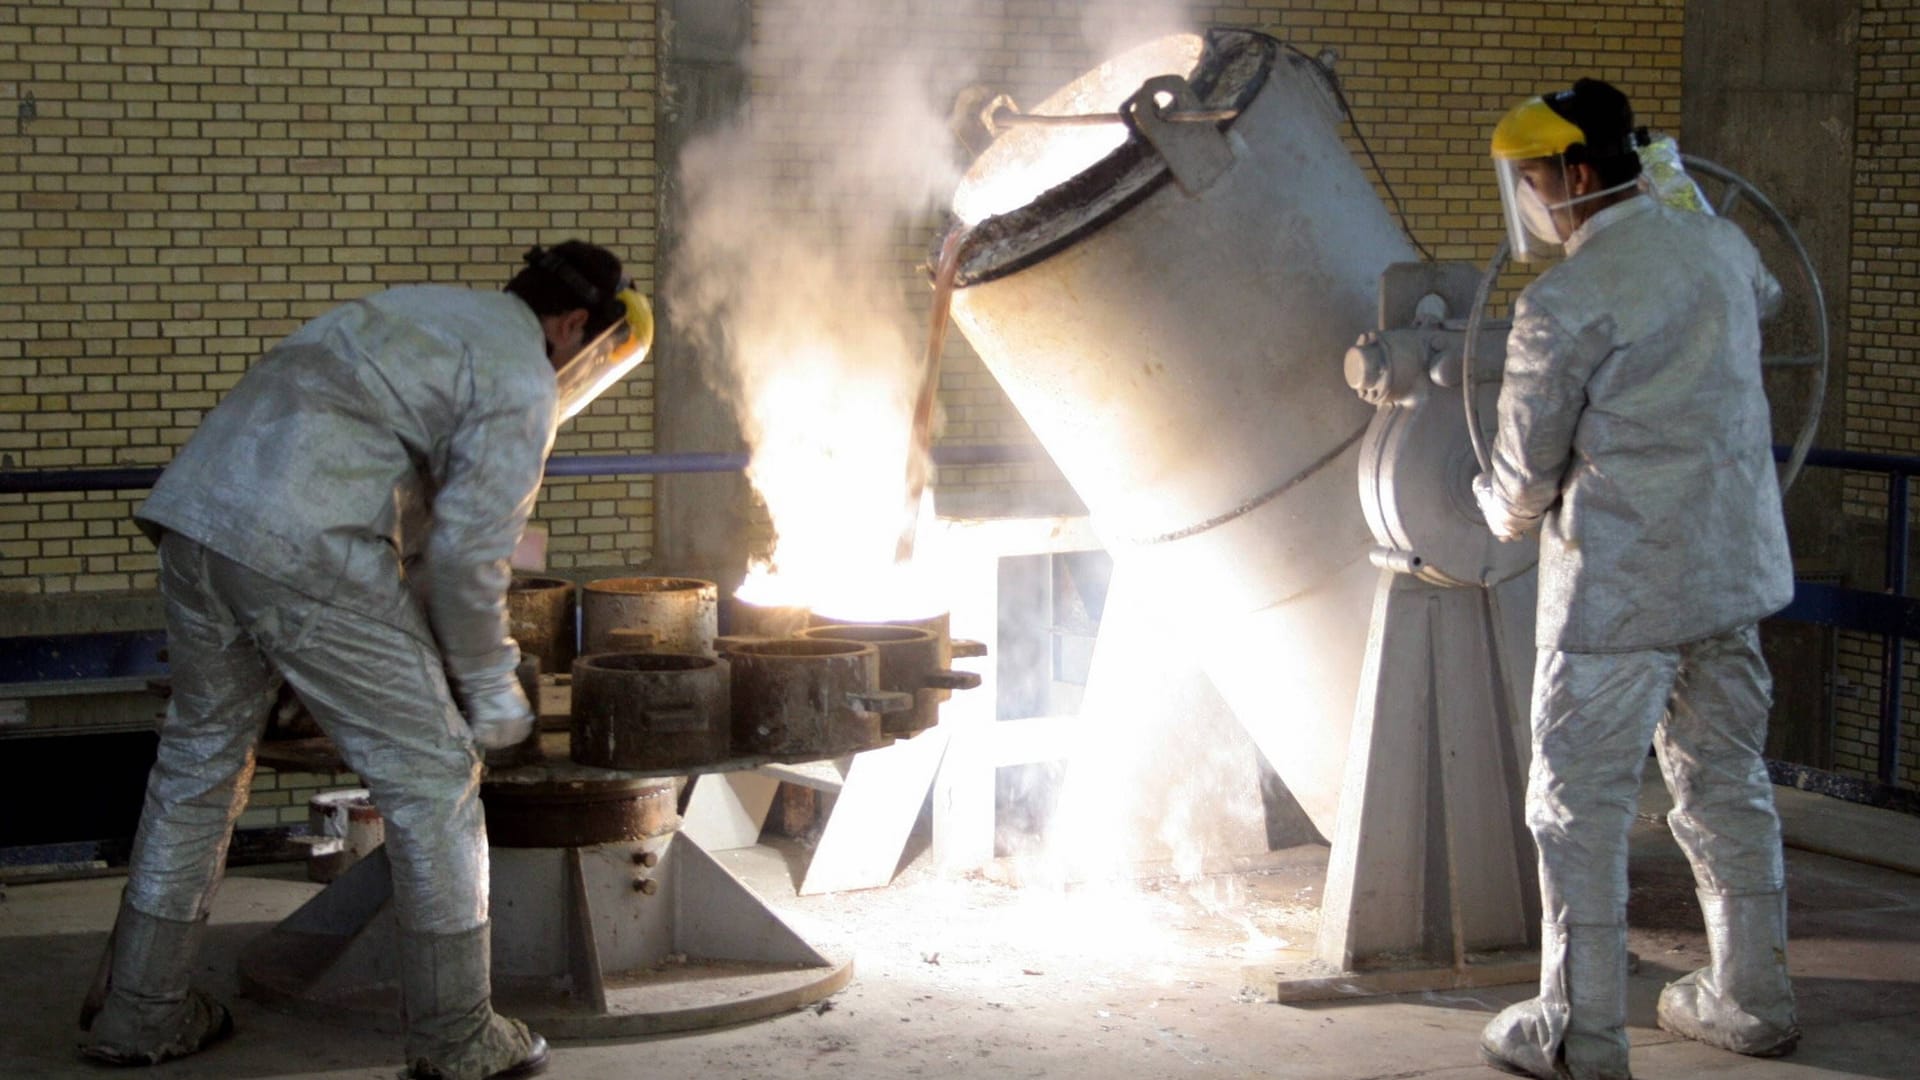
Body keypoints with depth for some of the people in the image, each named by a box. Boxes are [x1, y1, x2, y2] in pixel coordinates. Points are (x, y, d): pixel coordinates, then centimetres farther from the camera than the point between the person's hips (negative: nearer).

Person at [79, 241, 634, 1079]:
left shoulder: (426, 309, 27)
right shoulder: (522, 383, 1)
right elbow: (465, 550, -6)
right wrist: (489, 686, 7)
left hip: (194, 514, 9)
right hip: (306, 554, -9)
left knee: (199, 757, 22)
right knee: (430, 775, 4)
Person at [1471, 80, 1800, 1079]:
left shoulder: (1566, 303, -17)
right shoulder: (1719, 249, 5)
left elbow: (1526, 475, -10)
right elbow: (1762, 297, 32)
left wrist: (1503, 510, 12)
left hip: (1620, 585, -7)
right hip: (1733, 566, 8)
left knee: (1579, 803, 2)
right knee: (1726, 780, 17)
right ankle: (1752, 999, 26)